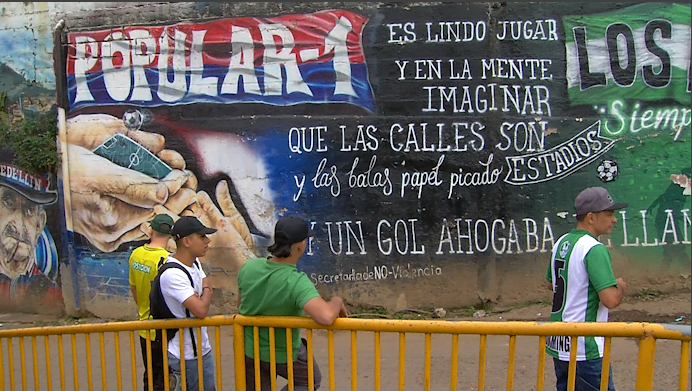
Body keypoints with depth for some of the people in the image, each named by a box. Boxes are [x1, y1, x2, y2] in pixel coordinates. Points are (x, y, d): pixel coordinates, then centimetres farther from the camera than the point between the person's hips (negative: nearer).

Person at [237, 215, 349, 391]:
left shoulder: (248, 267, -18)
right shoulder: (297, 282, -35)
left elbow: (241, 304, 0)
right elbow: (326, 317, -50)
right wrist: (337, 302, -27)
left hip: (249, 349, 4)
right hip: (284, 353, -4)